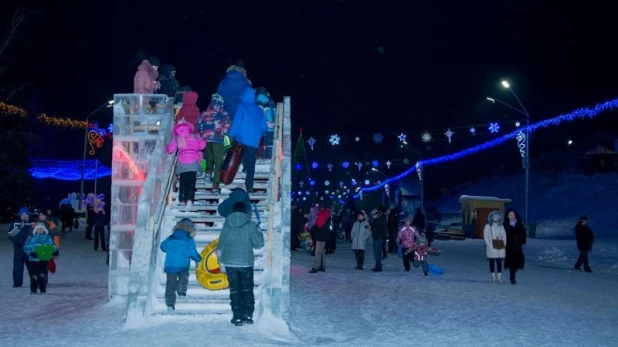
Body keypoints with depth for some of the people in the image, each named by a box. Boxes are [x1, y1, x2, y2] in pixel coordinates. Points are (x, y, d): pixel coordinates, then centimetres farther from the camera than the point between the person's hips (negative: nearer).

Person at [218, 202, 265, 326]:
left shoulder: (226, 226, 0)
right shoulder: (250, 225, -7)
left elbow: (221, 246, 5)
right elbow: (259, 244, -4)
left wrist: (221, 260, 17)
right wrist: (259, 233, 15)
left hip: (230, 263, 1)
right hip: (246, 263, -1)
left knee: (235, 290, 9)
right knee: (247, 289, 13)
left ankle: (237, 317, 9)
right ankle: (247, 315, 8)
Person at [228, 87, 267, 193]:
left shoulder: (242, 107, 0)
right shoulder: (259, 110, 14)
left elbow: (236, 121, -12)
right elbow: (263, 127, 15)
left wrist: (231, 135, -12)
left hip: (241, 139, -4)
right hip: (254, 141, 4)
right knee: (251, 163, 2)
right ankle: (249, 186, -2)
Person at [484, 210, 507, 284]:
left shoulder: (501, 226, 14)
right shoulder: (488, 226, 3)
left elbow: (504, 236, 12)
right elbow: (486, 237, -2)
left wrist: (504, 244, -2)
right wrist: (490, 246, -11)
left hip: (500, 247, 3)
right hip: (492, 247, -3)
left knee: (499, 262, -1)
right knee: (492, 262, 0)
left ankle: (499, 278, 0)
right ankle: (493, 277, 5)